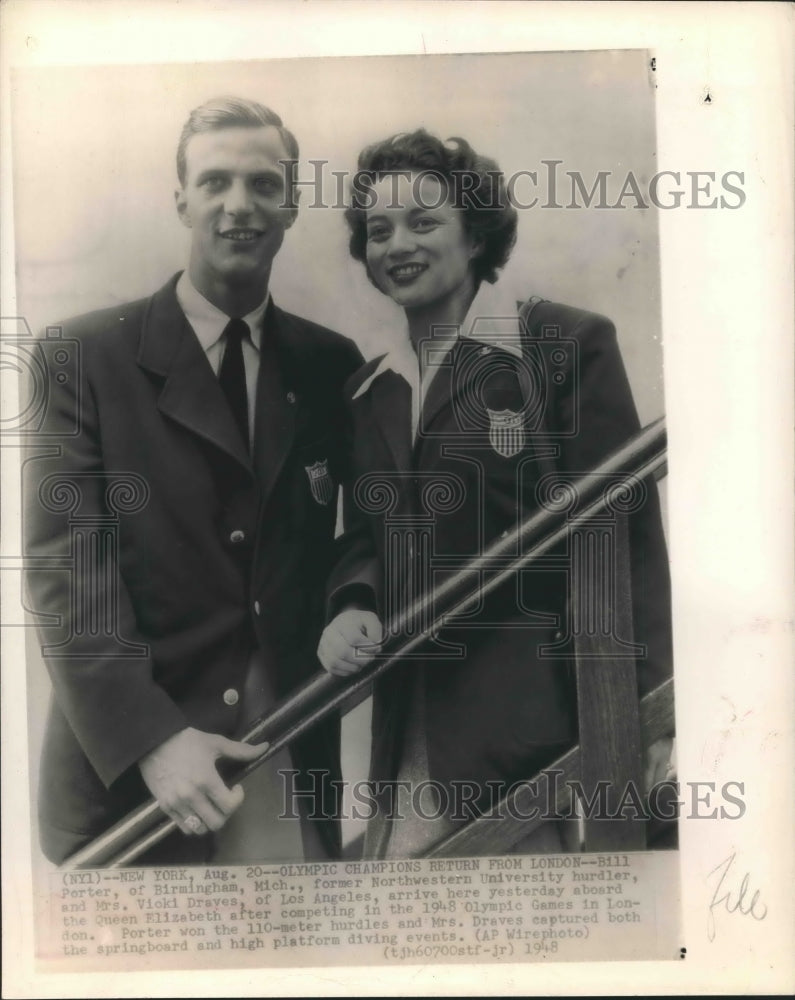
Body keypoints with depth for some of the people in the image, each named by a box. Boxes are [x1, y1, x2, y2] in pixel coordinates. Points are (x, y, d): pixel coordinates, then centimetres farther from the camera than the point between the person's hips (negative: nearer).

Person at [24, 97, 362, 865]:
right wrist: (147, 737, -18)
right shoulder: (83, 355, -4)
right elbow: (64, 568, -9)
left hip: (287, 750, 3)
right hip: (123, 759, -2)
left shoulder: (330, 363, 6)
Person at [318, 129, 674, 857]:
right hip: (412, 726, 5)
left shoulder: (568, 344, -3)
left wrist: (640, 708, -10)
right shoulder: (367, 390, 14)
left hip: (536, 714, -4)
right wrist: (354, 606, -5)